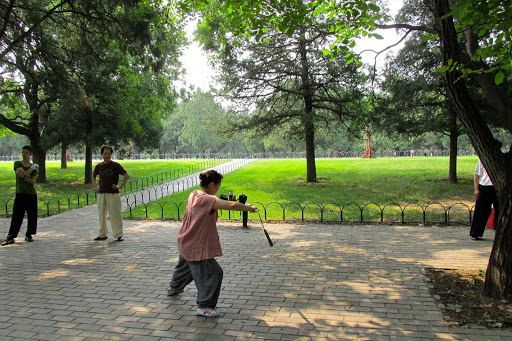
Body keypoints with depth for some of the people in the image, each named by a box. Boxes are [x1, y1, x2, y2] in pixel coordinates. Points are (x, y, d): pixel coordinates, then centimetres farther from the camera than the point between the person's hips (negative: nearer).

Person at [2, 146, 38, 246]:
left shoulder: (34, 167, 6)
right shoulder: (17, 163, 3)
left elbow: (33, 181, -5)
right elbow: (24, 174, -12)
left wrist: (24, 176, -18)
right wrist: (33, 167, -10)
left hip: (32, 194, 2)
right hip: (20, 193, -1)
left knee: (32, 216, 5)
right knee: (17, 216, -4)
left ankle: (29, 235, 18)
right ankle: (11, 237, 0)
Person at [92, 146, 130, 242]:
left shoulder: (115, 165, -3)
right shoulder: (99, 166, 8)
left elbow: (127, 175, -1)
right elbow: (93, 176, 27)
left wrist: (121, 186, -7)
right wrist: (95, 186, 14)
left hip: (113, 194, -4)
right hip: (101, 194, 4)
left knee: (115, 214, -3)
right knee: (102, 215, 10)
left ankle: (119, 235, 6)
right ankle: (102, 234, 22)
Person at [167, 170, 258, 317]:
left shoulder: (193, 195, 0)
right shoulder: (207, 200, -27)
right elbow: (231, 205, -33)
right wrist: (249, 208, -19)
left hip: (186, 242, 10)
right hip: (197, 246, -10)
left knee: (185, 265, 33)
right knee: (213, 273, -5)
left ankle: (174, 288, 57)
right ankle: (204, 306, -1)